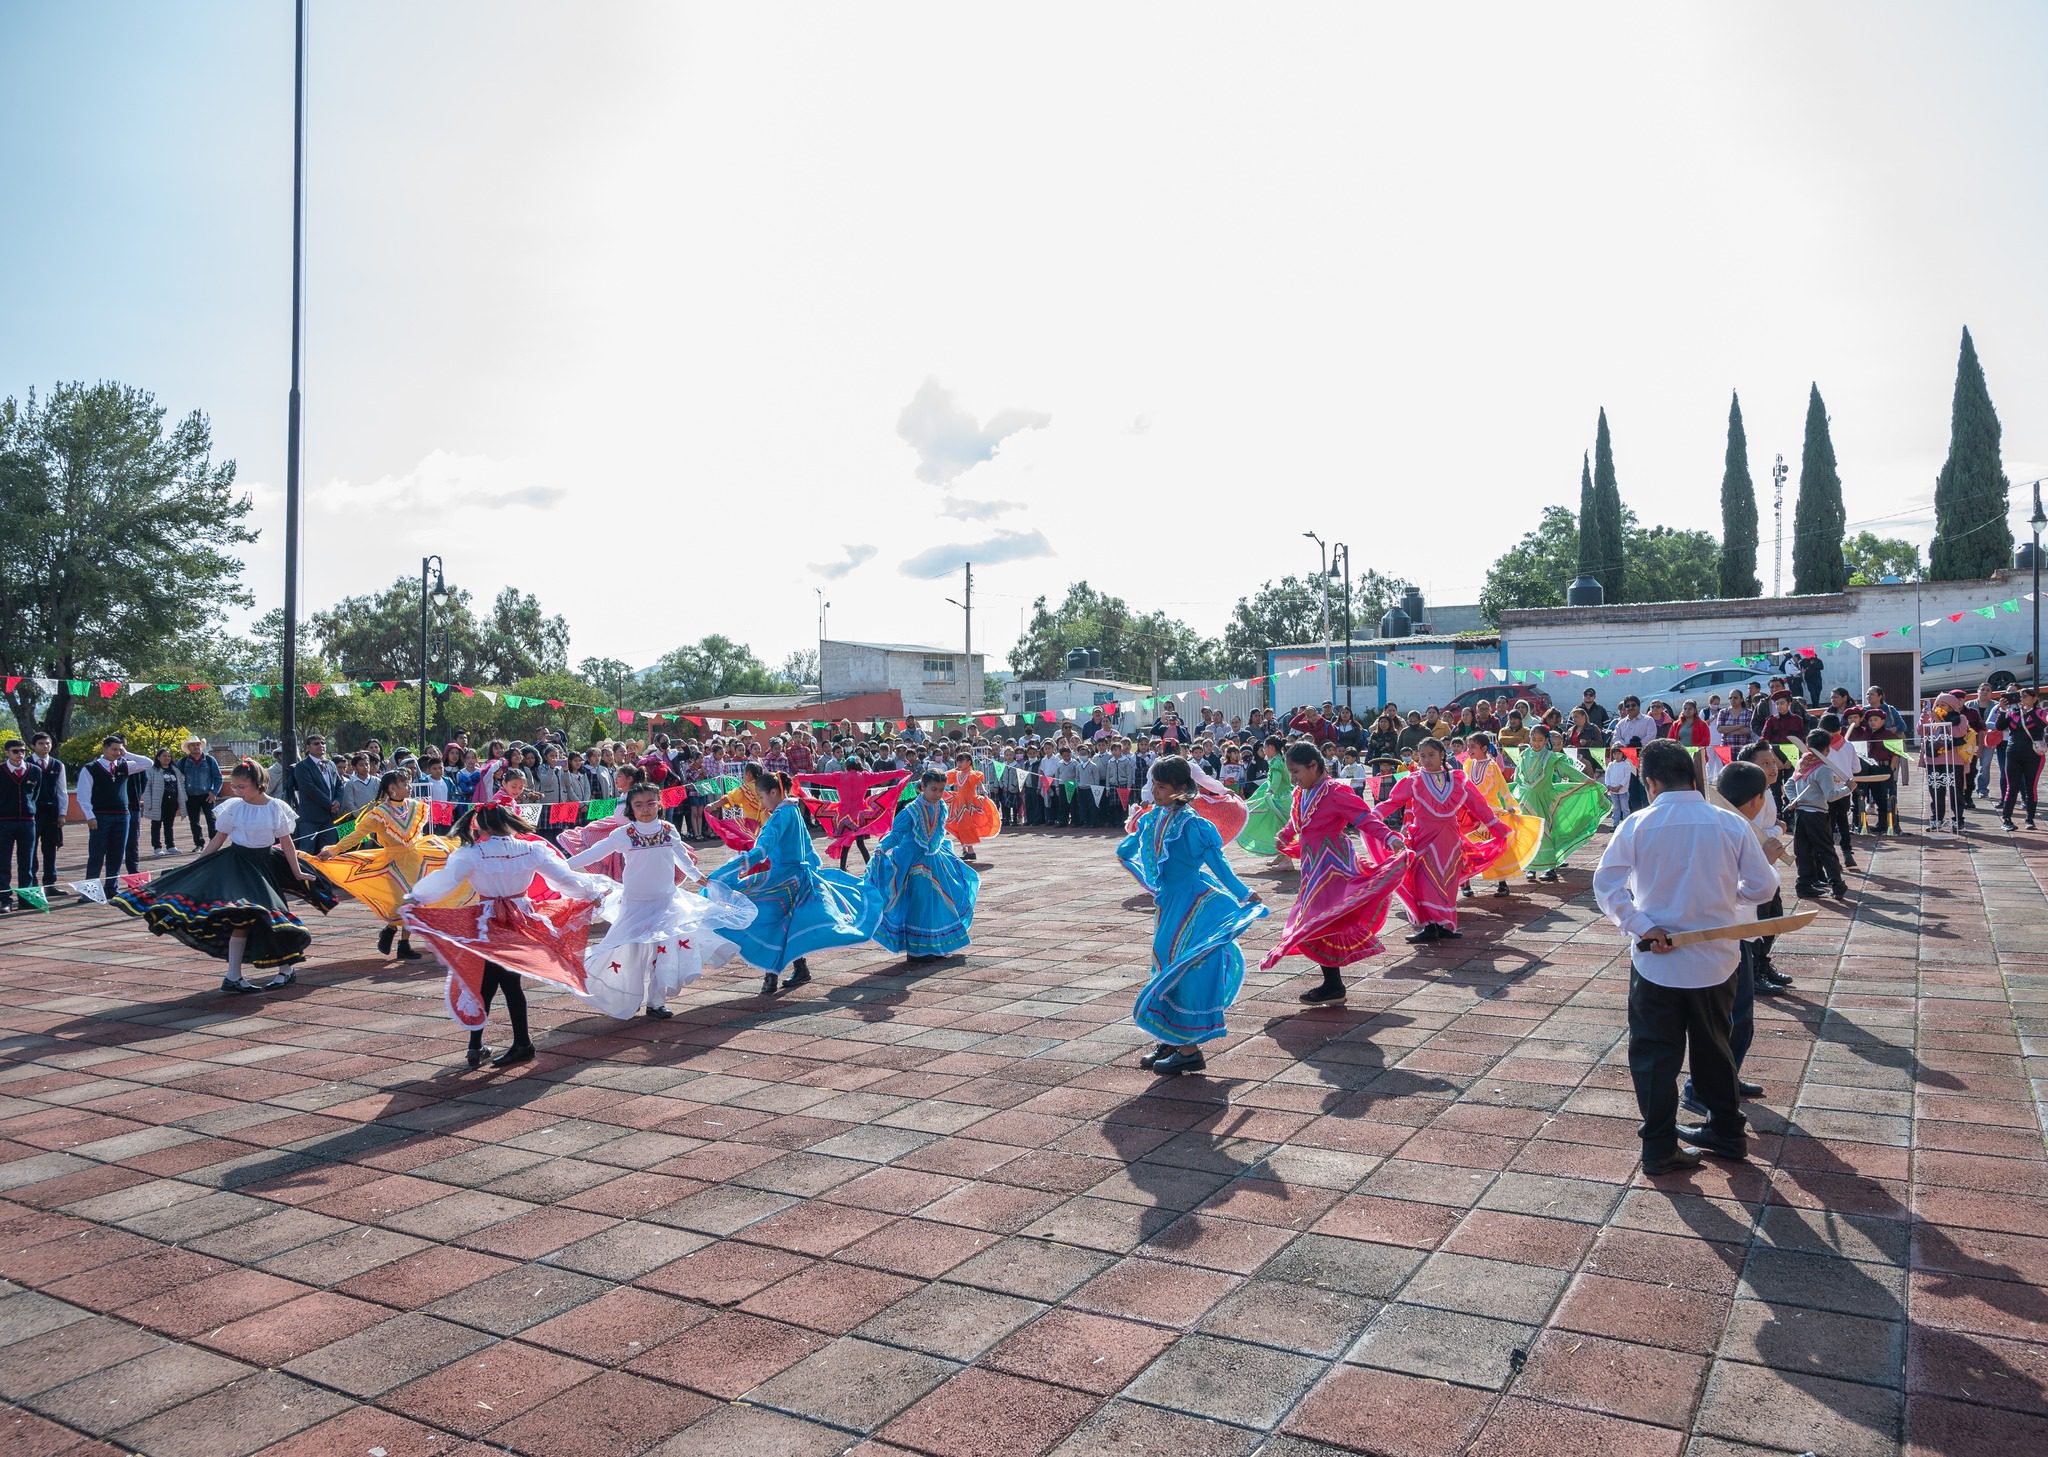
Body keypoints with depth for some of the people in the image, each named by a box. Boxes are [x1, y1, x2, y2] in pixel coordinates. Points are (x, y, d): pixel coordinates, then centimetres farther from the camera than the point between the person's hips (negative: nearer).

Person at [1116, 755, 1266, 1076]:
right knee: (1166, 965, 15)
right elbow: (1124, 851, 20)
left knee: (1183, 968, -4)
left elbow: (1217, 862, -14)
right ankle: (1170, 1041, 27)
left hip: (1189, 904, -8)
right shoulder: (1154, 818, 4)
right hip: (1168, 902, 8)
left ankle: (1189, 1051, 5)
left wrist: (1244, 894, -12)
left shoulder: (1190, 824, -19)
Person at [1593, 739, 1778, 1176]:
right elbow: (1763, 886, -1)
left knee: (1654, 1055, 9)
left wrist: (1641, 927, -14)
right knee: (1714, 1047, 21)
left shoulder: (1637, 825, -11)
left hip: (1656, 960, -2)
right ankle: (1727, 1134, 33)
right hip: (1715, 959, 2)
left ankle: (1660, 1147, 13)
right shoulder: (1730, 825, -7)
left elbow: (1606, 885, -16)